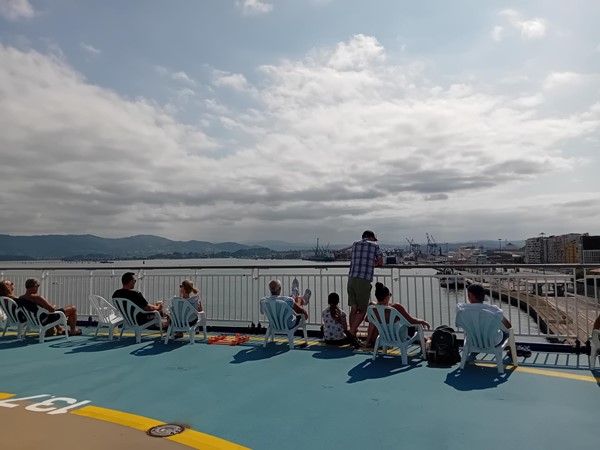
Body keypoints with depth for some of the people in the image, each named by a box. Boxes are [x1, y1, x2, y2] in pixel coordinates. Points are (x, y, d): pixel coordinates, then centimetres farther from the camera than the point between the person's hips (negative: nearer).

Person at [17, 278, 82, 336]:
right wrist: (54, 306, -3)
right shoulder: (36, 297, -28)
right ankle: (73, 331, 14)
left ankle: (60, 330, 48)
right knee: (73, 308, 0)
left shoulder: (20, 299, -3)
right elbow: (52, 309, -27)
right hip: (46, 320, -9)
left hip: (34, 321, 9)